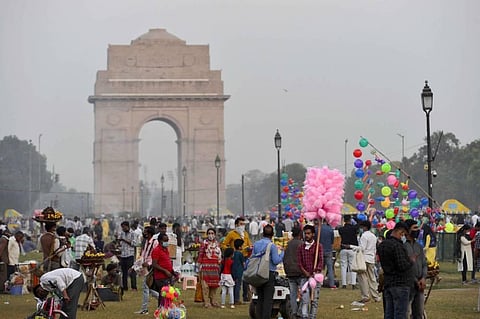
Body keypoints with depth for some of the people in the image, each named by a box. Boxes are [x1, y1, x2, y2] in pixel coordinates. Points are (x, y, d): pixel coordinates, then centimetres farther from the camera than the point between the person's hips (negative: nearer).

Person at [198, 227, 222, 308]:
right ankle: (206, 302, -4)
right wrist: (200, 266, -8)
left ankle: (213, 301, 16)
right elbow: (200, 255, -3)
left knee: (214, 284, 7)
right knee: (205, 285, -6)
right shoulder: (204, 244, -1)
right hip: (206, 266, -5)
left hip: (215, 267, 5)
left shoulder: (217, 244, 13)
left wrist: (219, 266, 16)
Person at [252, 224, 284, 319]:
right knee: (268, 299, -2)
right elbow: (276, 261, -13)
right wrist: (283, 254, 1)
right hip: (269, 274, -5)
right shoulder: (272, 246, -12)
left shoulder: (256, 244, 4)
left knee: (260, 298, 12)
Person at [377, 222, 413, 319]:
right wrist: (411, 261, -4)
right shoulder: (397, 246, -16)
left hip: (387, 283, 9)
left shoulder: (382, 245, 12)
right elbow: (402, 266, -21)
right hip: (400, 284, -9)